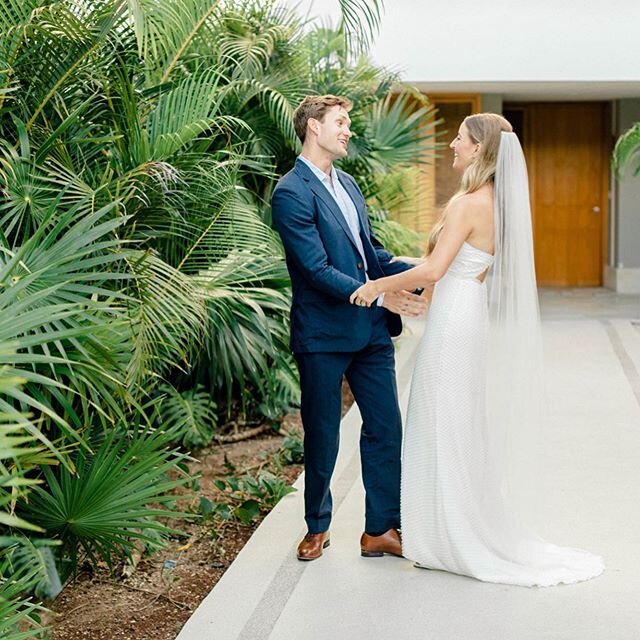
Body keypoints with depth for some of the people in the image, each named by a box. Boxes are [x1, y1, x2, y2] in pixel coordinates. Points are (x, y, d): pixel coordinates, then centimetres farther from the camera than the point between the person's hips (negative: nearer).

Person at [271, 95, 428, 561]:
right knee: (322, 435, 8)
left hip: (371, 330, 7)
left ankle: (382, 530, 17)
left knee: (386, 429, 7)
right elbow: (317, 269, -20)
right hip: (323, 334, -7)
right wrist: (379, 295, -26)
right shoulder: (292, 193, -13)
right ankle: (317, 527, 26)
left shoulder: (347, 184, 14)